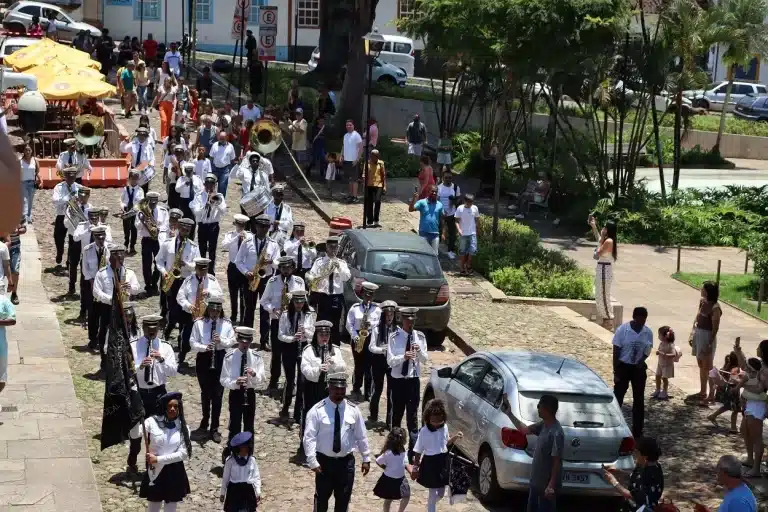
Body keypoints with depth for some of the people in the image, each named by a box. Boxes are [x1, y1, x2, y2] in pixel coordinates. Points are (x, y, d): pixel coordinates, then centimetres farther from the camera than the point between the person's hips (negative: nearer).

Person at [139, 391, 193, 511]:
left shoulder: (183, 427, -3)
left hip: (175, 474, 1)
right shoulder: (152, 422, -8)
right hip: (155, 472, -1)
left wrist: (158, 459, -19)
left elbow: (183, 454, -11)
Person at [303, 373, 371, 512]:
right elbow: (309, 437, -12)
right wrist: (313, 462, -18)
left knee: (343, 498, 12)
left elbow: (361, 436, 6)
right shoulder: (317, 410, -11)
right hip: (324, 461, -3)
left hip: (346, 461, 3)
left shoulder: (353, 410, -1)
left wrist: (366, 458, 6)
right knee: (322, 498, 8)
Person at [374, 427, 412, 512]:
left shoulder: (403, 451, -5)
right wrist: (386, 469, -8)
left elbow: (406, 464, 4)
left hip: (400, 479, 6)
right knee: (388, 499, 9)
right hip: (389, 480, -6)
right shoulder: (388, 453, -27)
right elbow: (378, 462, -15)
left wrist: (412, 472, -11)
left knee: (406, 497, 10)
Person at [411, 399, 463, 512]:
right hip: (430, 464, -5)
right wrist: (415, 467, -10)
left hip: (443, 462, 5)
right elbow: (418, 451, -11)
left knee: (441, 493, 18)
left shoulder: (444, 427, -5)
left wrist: (455, 437, -3)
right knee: (433, 494, 1)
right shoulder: (424, 431, -19)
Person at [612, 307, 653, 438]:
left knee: (639, 400, 7)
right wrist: (616, 372, -12)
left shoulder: (648, 332, -4)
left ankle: (637, 432, 15)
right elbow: (616, 351, -10)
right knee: (618, 397, 2)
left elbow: (647, 350, 7)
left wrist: (642, 360, -14)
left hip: (639, 368, 3)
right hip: (623, 367, -3)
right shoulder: (622, 329, -13)